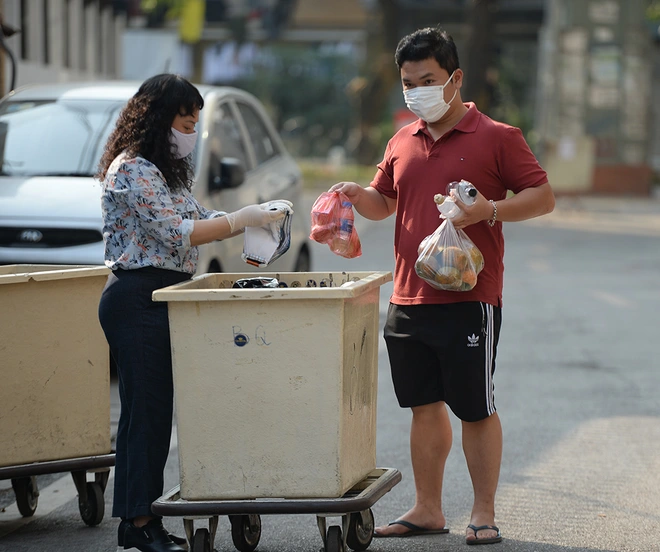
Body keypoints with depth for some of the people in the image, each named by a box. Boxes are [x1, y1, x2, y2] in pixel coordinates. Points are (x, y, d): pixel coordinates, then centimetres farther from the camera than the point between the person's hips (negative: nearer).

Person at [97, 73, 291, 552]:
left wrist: (254, 217, 5)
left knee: (158, 409, 8)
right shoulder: (132, 170, -13)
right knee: (146, 409, -7)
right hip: (137, 300, -10)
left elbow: (193, 224, 19)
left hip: (161, 298, 10)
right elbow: (175, 232, -18)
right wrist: (241, 219, -15)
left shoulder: (164, 169, 19)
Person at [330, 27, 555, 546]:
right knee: (424, 407, 11)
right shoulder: (402, 143, 14)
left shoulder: (496, 137, -3)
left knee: (476, 410, 1)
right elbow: (383, 202, 24)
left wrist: (490, 210, -19)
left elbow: (543, 196, -3)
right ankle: (428, 509, 20)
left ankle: (484, 513, 12)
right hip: (408, 302, 5)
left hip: (469, 301, -5)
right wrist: (357, 194, 1)